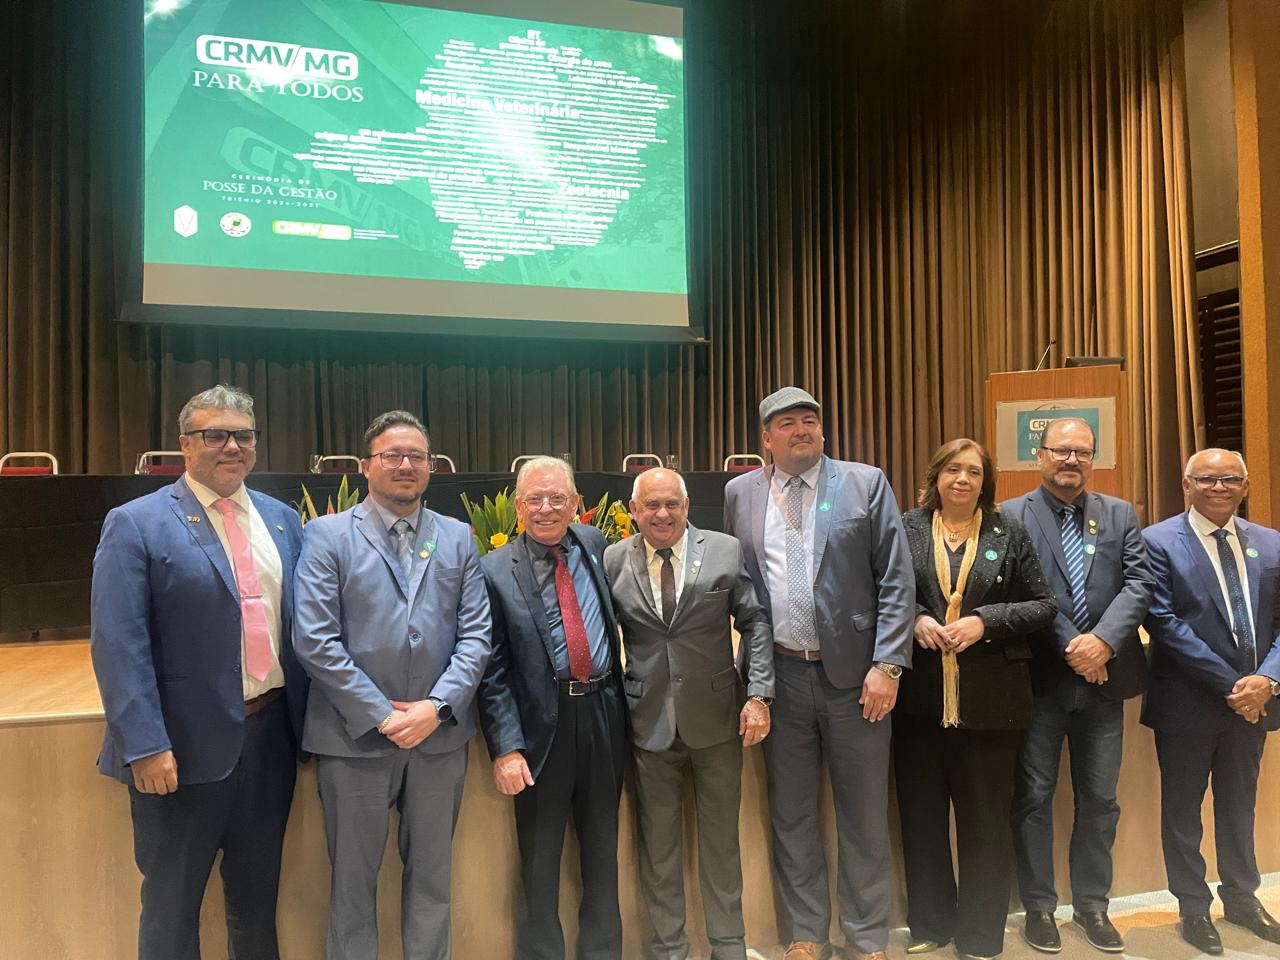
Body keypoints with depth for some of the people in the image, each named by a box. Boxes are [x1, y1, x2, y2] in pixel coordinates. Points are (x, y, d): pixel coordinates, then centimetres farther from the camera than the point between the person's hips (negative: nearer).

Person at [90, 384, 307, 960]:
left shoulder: (282, 521, 7)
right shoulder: (136, 524, -8)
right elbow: (119, 646, -13)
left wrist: (304, 717, 6)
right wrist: (145, 745, -19)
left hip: (271, 734, 5)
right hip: (186, 743, -4)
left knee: (257, 893, 21)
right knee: (172, 903, 14)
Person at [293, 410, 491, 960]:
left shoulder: (458, 538, 5)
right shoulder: (328, 535, -3)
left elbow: (476, 635, 1)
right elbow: (315, 641, -11)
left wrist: (437, 706, -12)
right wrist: (382, 714, -14)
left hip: (440, 734, 3)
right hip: (356, 735, -2)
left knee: (431, 872, 16)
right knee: (353, 877, 14)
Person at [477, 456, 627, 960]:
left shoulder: (594, 544, 5)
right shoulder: (496, 571, -7)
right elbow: (492, 670, -8)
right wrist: (506, 748, -14)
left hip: (603, 714, 4)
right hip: (542, 724, -4)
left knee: (602, 846, 17)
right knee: (540, 856, 10)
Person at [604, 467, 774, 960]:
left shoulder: (727, 551, -3)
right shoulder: (613, 560, -1)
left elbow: (755, 622, -1)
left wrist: (759, 695, -7)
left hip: (716, 715, 0)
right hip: (648, 719, 0)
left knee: (721, 836, 13)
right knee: (658, 840, 12)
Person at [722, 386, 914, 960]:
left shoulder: (866, 484, -1)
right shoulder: (740, 494, 6)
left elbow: (896, 581, -3)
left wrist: (887, 665, -10)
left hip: (852, 671, -2)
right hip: (781, 675, 2)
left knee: (864, 814, 10)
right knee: (792, 814, 13)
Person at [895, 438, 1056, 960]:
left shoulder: (1009, 533, 4)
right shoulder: (907, 529, 4)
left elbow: (1044, 604, 2)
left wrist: (985, 621, -11)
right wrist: (916, 619, -12)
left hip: (989, 697, -1)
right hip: (920, 696, 1)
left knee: (984, 819, 9)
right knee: (920, 815, 10)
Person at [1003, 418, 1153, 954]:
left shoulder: (1121, 516, 9)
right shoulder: (1011, 517, -3)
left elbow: (1138, 584, -1)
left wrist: (1103, 640, -15)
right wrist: (1070, 647, -14)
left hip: (1103, 677, 3)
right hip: (1039, 676, -3)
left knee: (1099, 798, 12)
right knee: (1034, 795, 5)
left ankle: (1092, 905, 27)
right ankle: (1039, 907, 19)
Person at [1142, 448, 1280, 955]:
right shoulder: (1159, 542, -10)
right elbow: (1164, 623, -16)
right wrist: (1230, 684, -17)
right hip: (1188, 702, -4)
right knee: (1183, 809, 10)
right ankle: (1193, 907, 27)